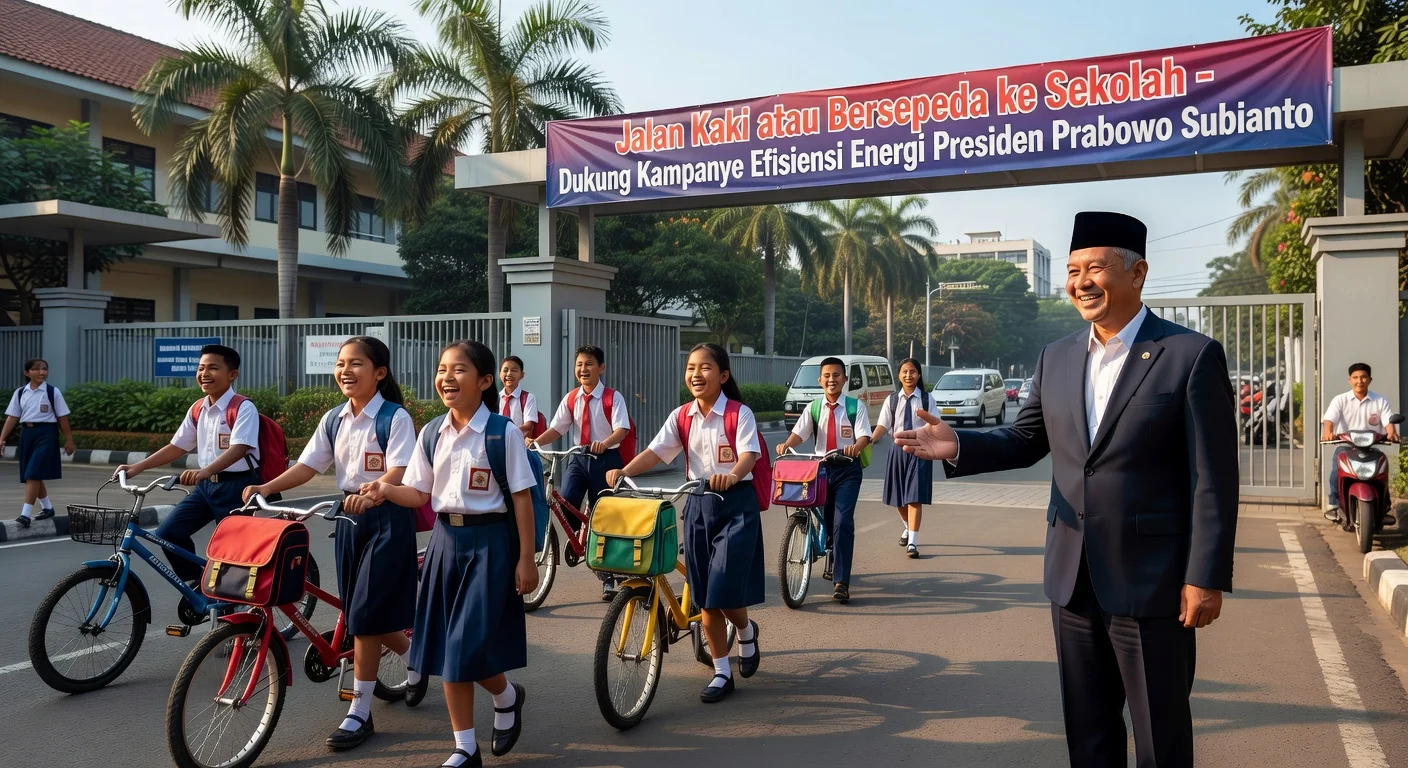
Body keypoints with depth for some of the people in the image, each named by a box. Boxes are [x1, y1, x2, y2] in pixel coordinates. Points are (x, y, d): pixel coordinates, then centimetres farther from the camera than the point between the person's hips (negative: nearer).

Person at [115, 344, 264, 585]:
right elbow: (177, 446, 14)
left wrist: (204, 471, -42)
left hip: (236, 486, -7)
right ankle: (196, 581, 16)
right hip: (206, 485, 7)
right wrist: (137, 467, 5)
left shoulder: (243, 408, -15)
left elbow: (239, 449, -28)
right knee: (168, 532, -3)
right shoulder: (197, 409, 8)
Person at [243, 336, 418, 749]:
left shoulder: (395, 418, -13)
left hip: (387, 518, -7)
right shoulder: (333, 419, 6)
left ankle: (359, 713, 7)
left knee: (364, 615, -5)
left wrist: (370, 495, -41)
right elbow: (307, 466, 4)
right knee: (360, 612, 13)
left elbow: (401, 472, -23)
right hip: (349, 516, 7)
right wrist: (267, 487, -12)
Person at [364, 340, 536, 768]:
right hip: (446, 539, 6)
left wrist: (526, 558, -9)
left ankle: (507, 697, 27)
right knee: (446, 648, 7)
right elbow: (421, 495, 7)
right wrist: (386, 490, -14)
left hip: (489, 541, -5)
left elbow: (521, 498, -8)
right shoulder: (431, 434, 4)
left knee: (471, 646, -7)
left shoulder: (502, 433, -10)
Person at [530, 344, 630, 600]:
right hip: (579, 458, 3)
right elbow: (556, 428, 1)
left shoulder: (612, 398, -7)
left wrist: (605, 443, -39)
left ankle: (608, 576, 17)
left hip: (606, 459, -3)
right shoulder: (571, 399, 6)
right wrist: (535, 442, -18)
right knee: (565, 500, -24)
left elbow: (622, 429, -18)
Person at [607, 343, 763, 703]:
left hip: (735, 503, -4)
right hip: (698, 504, 5)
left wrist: (731, 476, -46)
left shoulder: (739, 413, -10)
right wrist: (624, 472, -26)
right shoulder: (681, 416, 2)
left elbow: (749, 454, -25)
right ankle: (722, 673, 20)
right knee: (704, 597, 7)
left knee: (725, 591, -8)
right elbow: (655, 451, -8)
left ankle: (746, 631, 28)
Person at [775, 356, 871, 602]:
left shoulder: (856, 407, -2)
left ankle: (841, 582, -14)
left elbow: (864, 435, -12)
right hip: (821, 468, 3)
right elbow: (799, 431, -8)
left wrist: (856, 447, -35)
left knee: (843, 521, -14)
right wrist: (786, 444, -30)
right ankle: (835, 563, 39)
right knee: (825, 520, 12)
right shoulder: (813, 408, 5)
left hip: (847, 469, -3)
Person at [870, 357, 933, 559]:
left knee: (915, 497, -10)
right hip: (898, 449, 3)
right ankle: (908, 528, 42)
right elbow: (883, 424, -4)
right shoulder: (892, 400, 5)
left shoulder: (926, 399, 0)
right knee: (899, 498, 14)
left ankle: (912, 542, -9)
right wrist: (871, 440, -20)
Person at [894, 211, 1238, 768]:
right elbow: (1025, 440, 12)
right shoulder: (1056, 358, 7)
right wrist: (959, 446, -7)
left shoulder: (1193, 356, -10)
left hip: (1151, 582, -5)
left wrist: (1206, 578, -14)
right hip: (1073, 579, 5)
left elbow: (1213, 479, -11)